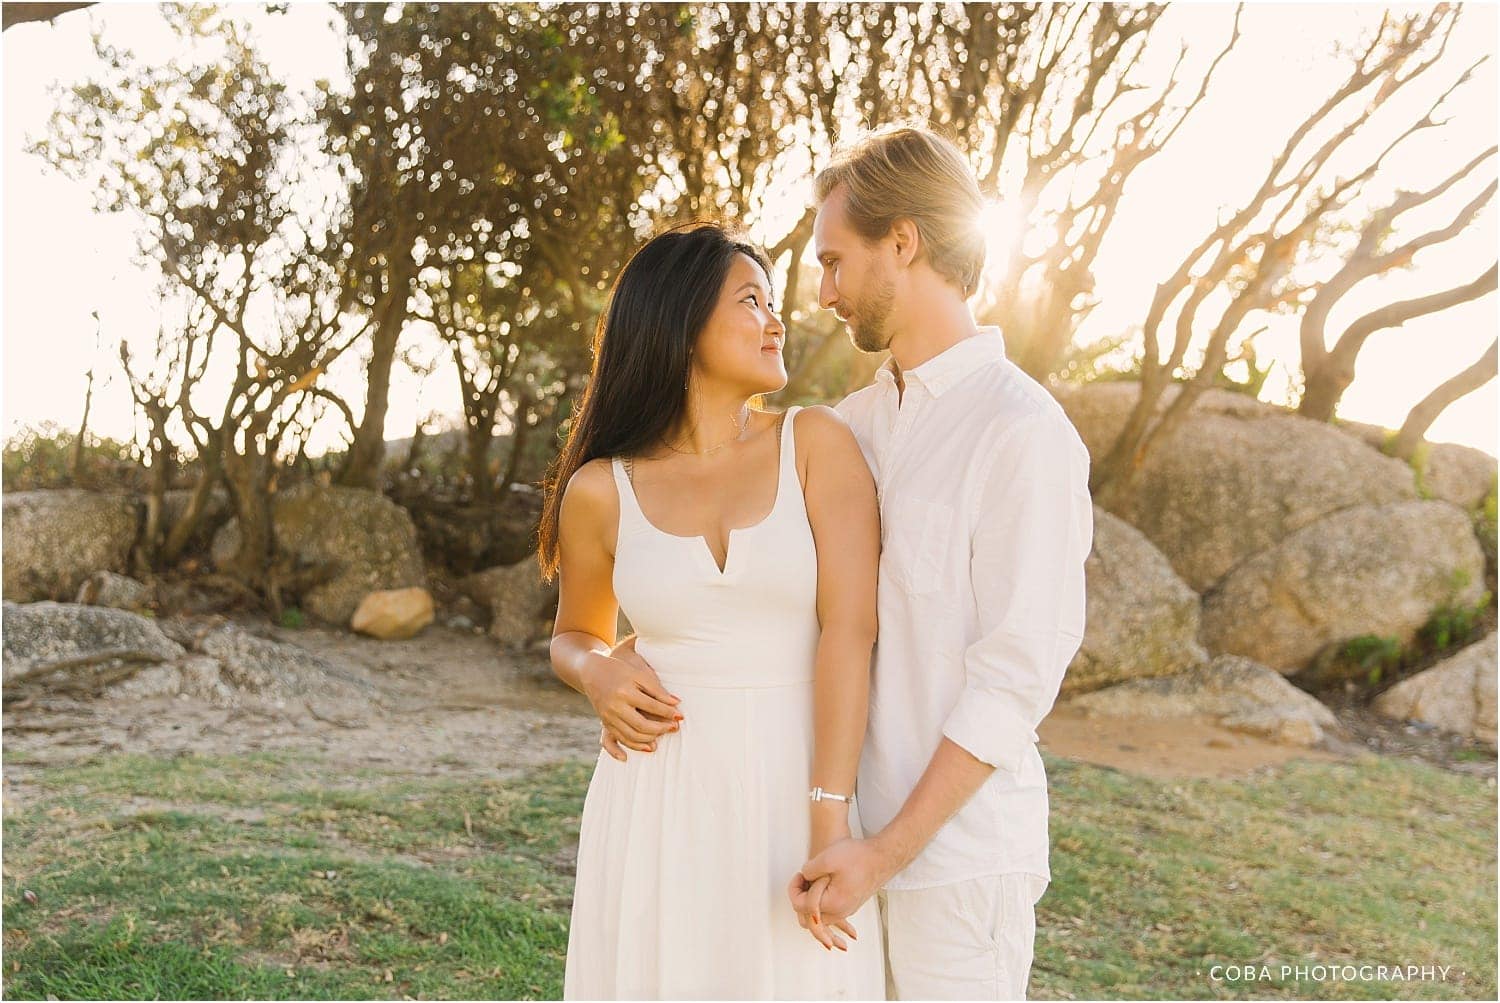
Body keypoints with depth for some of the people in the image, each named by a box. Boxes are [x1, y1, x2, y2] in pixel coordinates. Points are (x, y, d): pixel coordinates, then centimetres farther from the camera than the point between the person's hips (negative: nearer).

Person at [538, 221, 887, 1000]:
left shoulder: (817, 445, -2)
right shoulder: (601, 491, 2)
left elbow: (848, 631, -11)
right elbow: (574, 635, 18)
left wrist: (829, 820, -18)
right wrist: (598, 675, -5)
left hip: (796, 790, -1)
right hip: (659, 798, 1)